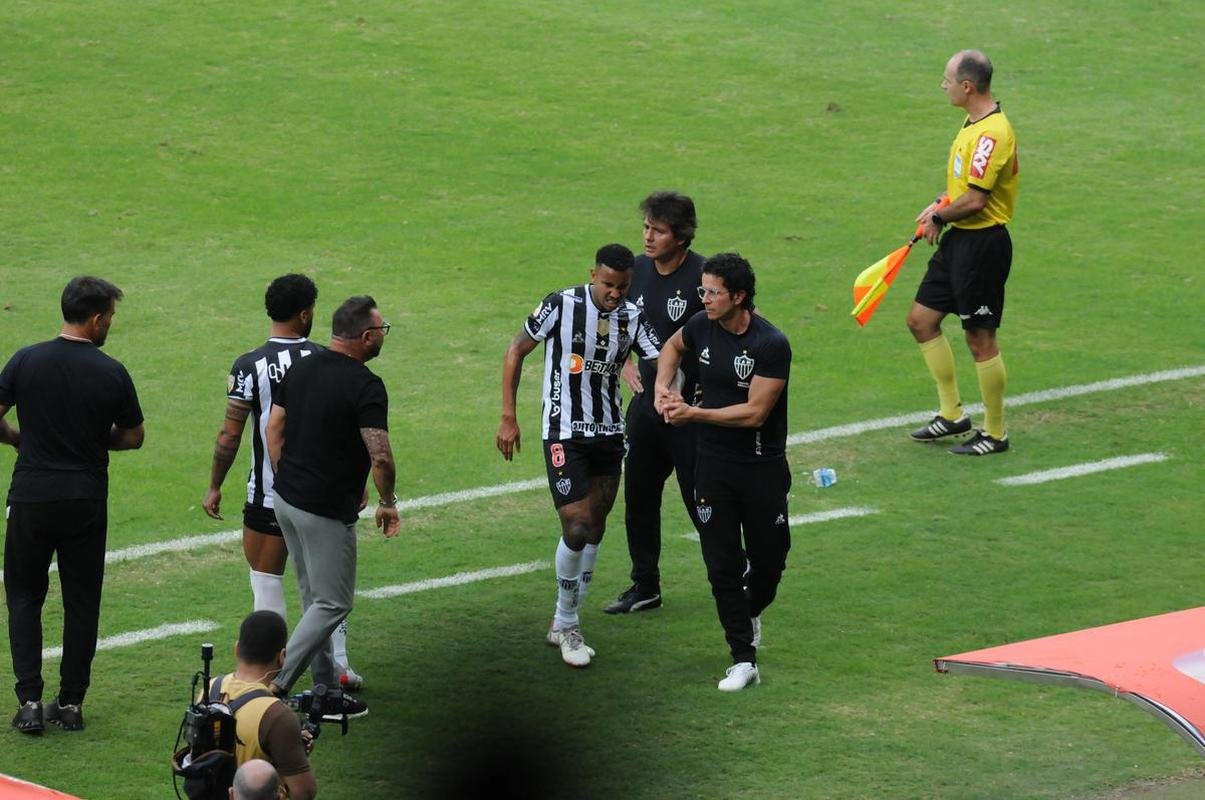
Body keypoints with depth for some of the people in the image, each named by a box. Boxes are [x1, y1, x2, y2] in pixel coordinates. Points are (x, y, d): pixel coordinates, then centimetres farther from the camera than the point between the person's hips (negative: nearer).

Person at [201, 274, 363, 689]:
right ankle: (338, 666, 22)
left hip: (269, 496, -3)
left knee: (266, 579, 8)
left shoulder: (249, 366, -12)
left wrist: (214, 487, 2)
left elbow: (229, 435, -10)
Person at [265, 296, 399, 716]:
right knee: (332, 604, 1)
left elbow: (273, 430, 10)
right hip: (327, 511, -8)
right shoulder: (365, 386, -18)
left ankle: (325, 692, 22)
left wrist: (288, 482, 17)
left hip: (287, 500, 8)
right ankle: (274, 687, -8)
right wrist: (388, 503, -6)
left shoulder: (300, 369, 5)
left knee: (315, 600, 17)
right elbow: (380, 456, -22)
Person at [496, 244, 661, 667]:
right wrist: (508, 418, -5)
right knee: (576, 527, -12)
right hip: (564, 434, -5)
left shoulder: (633, 318, -1)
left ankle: (564, 623, 22)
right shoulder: (561, 306, -13)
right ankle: (567, 625, 4)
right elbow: (515, 352, -3)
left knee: (595, 529, 9)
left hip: (609, 434, 5)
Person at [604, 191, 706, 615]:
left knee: (701, 499, 0)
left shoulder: (701, 277, -17)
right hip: (645, 403, 7)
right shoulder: (637, 271, 3)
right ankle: (645, 587, 25)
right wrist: (625, 364, 4)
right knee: (638, 497, 12)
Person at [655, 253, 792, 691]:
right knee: (722, 563, -3)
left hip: (763, 467, -3)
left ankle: (750, 614, 40)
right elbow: (674, 346, 22)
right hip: (714, 464, 3)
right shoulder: (703, 326, -2)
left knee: (769, 559, 7)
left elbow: (755, 412, -20)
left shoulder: (771, 344, -19)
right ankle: (743, 660, 0)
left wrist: (694, 413, -19)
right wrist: (663, 386, 6)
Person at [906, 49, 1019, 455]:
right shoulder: (974, 124, 9)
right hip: (958, 240, 10)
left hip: (983, 243, -10)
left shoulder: (992, 133, -23)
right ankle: (952, 413, 24)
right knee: (922, 320, 14)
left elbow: (975, 200, -25)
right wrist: (940, 203, 7)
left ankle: (995, 434, 12)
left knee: (980, 338, -1)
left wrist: (939, 216, -8)